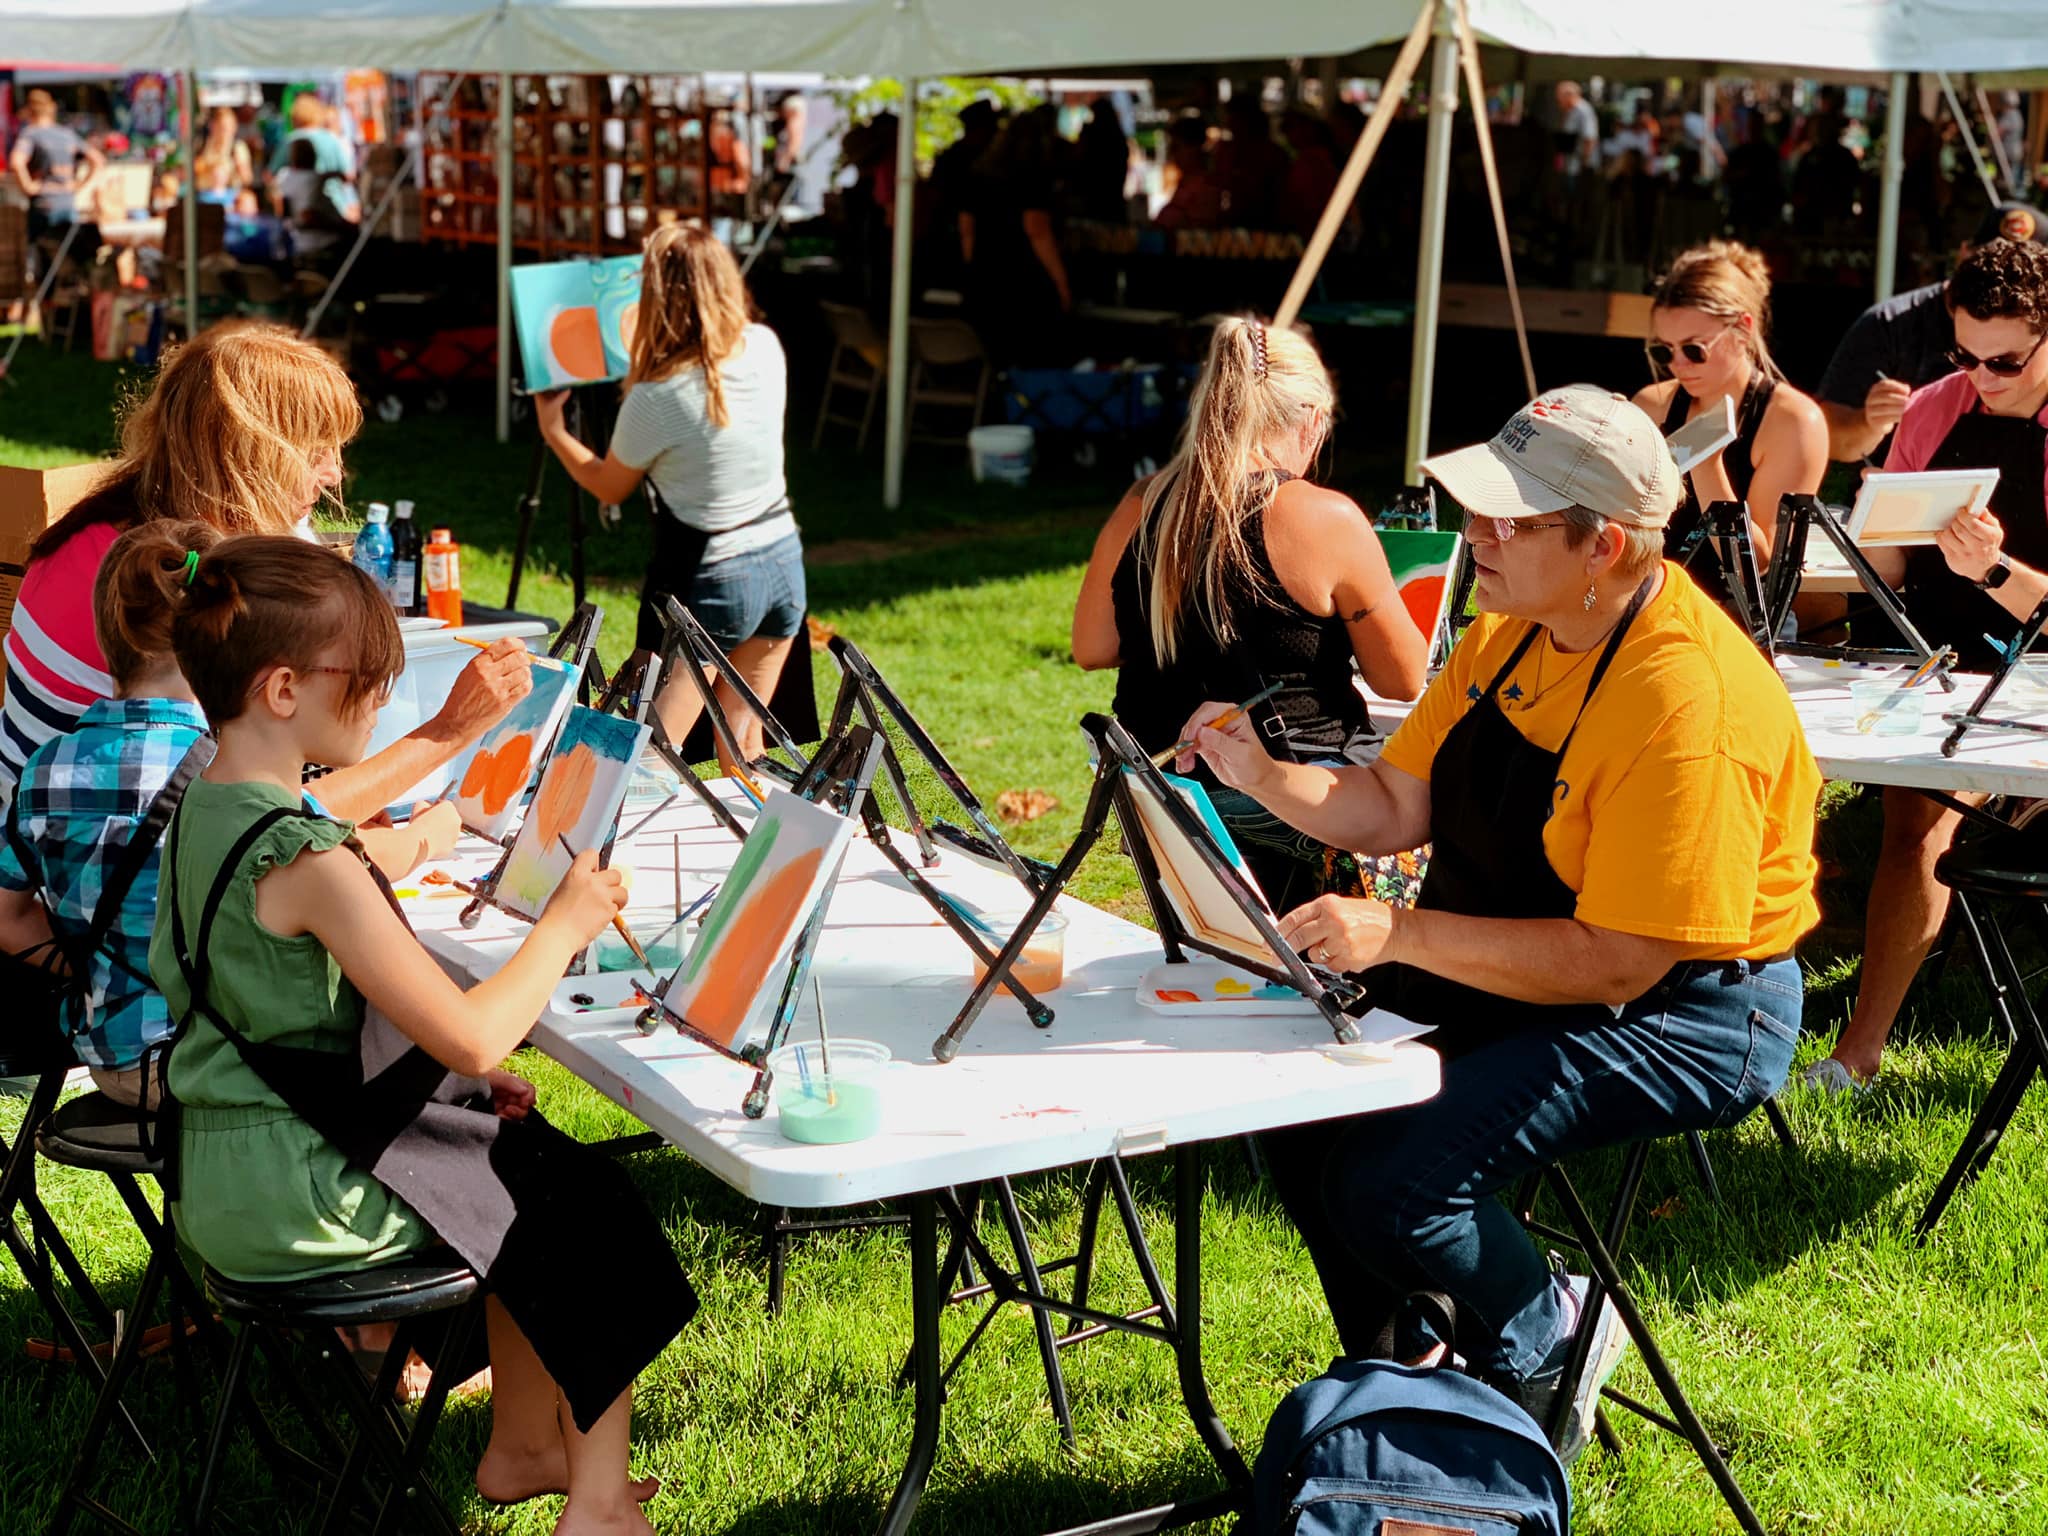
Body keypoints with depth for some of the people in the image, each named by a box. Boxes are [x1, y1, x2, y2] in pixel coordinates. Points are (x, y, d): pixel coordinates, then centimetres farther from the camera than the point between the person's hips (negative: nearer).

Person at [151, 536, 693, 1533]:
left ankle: (520, 1448, 34)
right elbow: (472, 1039, -26)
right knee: (598, 1205, 9)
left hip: (224, 1178, 9)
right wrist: (565, 925, -12)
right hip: (300, 1201, -9)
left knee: (530, 1157, 24)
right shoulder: (307, 861, -28)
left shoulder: (202, 806, 2)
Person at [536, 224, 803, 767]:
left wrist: (552, 430, 15)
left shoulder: (657, 397, -20)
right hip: (783, 560, 6)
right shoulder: (765, 348, -3)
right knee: (742, 748, 18)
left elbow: (609, 487, -1)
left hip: (709, 580, -6)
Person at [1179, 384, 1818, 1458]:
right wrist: (1266, 777, -12)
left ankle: (1547, 1341, 9)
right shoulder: (1513, 628, 0)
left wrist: (1402, 935, -30)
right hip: (1506, 969, 9)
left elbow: (1614, 965, -28)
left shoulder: (1688, 705, -28)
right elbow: (1394, 807, 6)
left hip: (1679, 1014, -9)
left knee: (1389, 1184, -22)